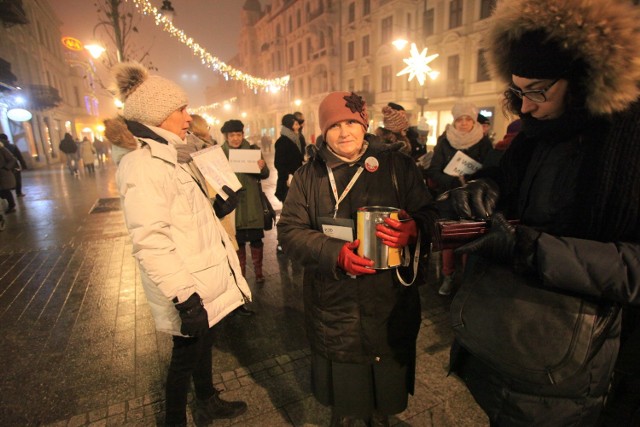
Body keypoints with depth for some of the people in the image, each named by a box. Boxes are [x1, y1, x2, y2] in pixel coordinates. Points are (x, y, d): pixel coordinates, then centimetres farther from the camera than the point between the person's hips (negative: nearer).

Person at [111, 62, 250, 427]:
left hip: (207, 282, 9)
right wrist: (184, 297, -28)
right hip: (192, 293, -9)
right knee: (186, 354, 12)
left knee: (203, 345, 25)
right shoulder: (143, 166, -20)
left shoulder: (169, 160, 11)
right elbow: (150, 242, -28)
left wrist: (217, 208, 1)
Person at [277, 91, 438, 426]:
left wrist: (412, 230, -26)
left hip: (390, 301, 1)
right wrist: (335, 253, -21)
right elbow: (289, 230, -4)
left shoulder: (398, 165, 0)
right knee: (339, 384, 17)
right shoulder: (308, 176, 2)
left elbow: (427, 216, -1)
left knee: (388, 376, 18)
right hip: (333, 304, 0)